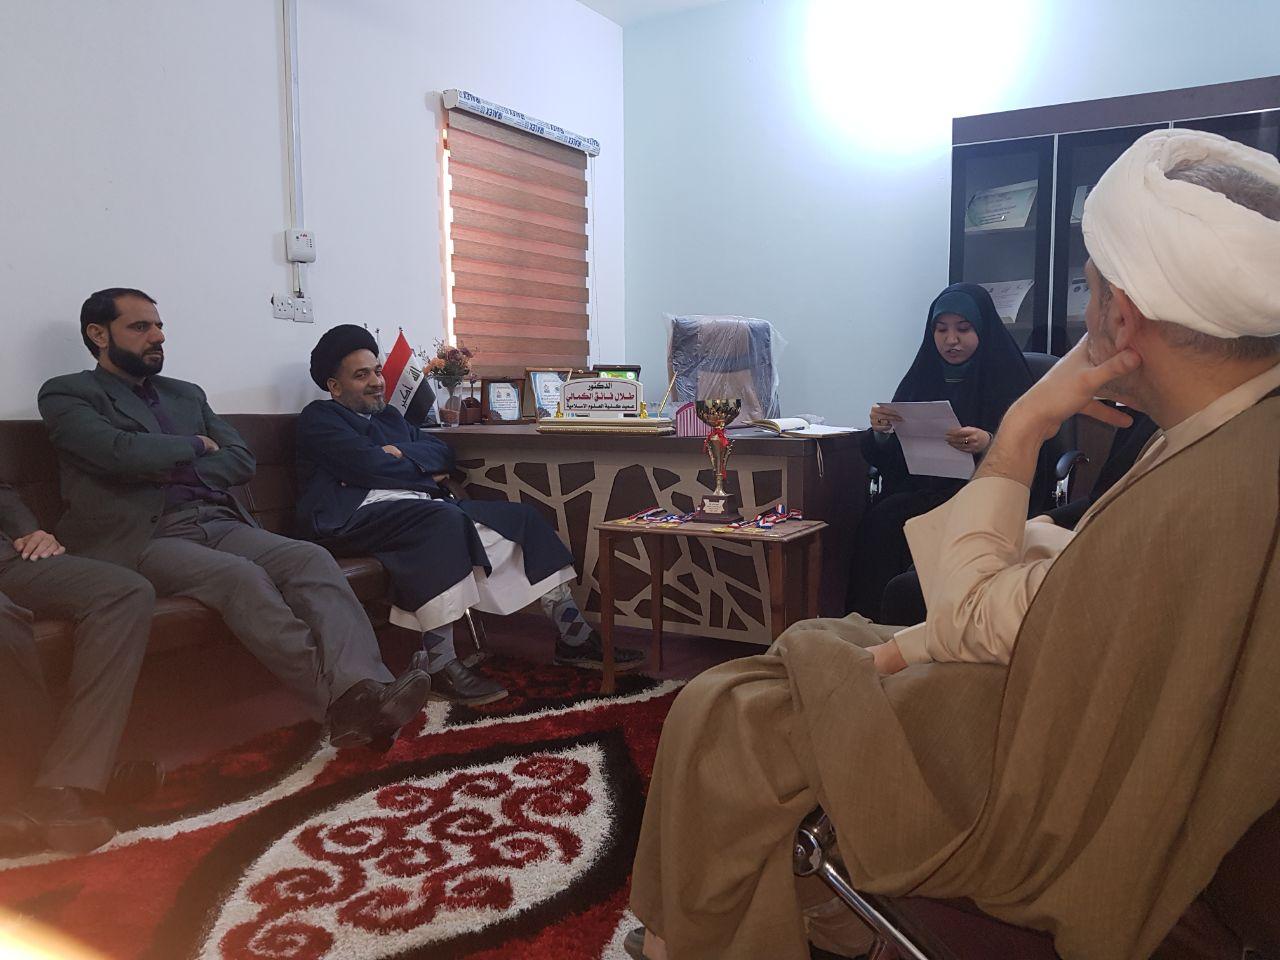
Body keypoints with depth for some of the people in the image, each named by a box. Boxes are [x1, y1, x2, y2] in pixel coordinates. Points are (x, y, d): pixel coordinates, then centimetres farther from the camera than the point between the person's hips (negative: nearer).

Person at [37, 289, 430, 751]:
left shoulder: (187, 394, 27)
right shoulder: (67, 394, 10)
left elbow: (241, 460, 14)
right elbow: (120, 452, -11)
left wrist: (172, 470, 0)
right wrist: (194, 446, 5)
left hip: (220, 522, 5)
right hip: (145, 537, -5)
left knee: (311, 558, -24)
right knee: (241, 576, -34)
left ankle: (363, 689, -42)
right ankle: (343, 703, -39)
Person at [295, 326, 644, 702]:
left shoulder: (389, 417, 30)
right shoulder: (319, 417, 7)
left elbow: (443, 453, 16)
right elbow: (368, 466, -10)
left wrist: (400, 453, -2)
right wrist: (423, 474, 4)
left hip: (424, 510, 8)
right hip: (358, 517, -8)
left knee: (522, 517, -4)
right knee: (443, 517, -37)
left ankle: (572, 636, -4)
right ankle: (440, 666, -37)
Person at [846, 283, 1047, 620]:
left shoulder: (1008, 380, 1)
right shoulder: (921, 377, 14)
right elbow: (886, 459, 12)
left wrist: (990, 444, -28)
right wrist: (881, 433, -11)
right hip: (921, 487, 5)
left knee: (887, 520, -29)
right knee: (878, 519, -28)